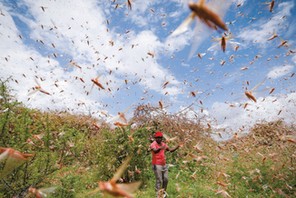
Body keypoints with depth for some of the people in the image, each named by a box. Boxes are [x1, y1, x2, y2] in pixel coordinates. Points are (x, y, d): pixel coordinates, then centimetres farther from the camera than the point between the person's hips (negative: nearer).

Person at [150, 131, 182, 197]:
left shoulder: (163, 144, 9)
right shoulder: (153, 144, -15)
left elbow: (170, 150, 11)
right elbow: (155, 151, -36)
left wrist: (177, 147, -5)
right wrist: (160, 148, -57)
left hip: (164, 165, 7)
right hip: (157, 165, -7)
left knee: (166, 179, 14)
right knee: (159, 180, -5)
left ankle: (164, 192, 33)